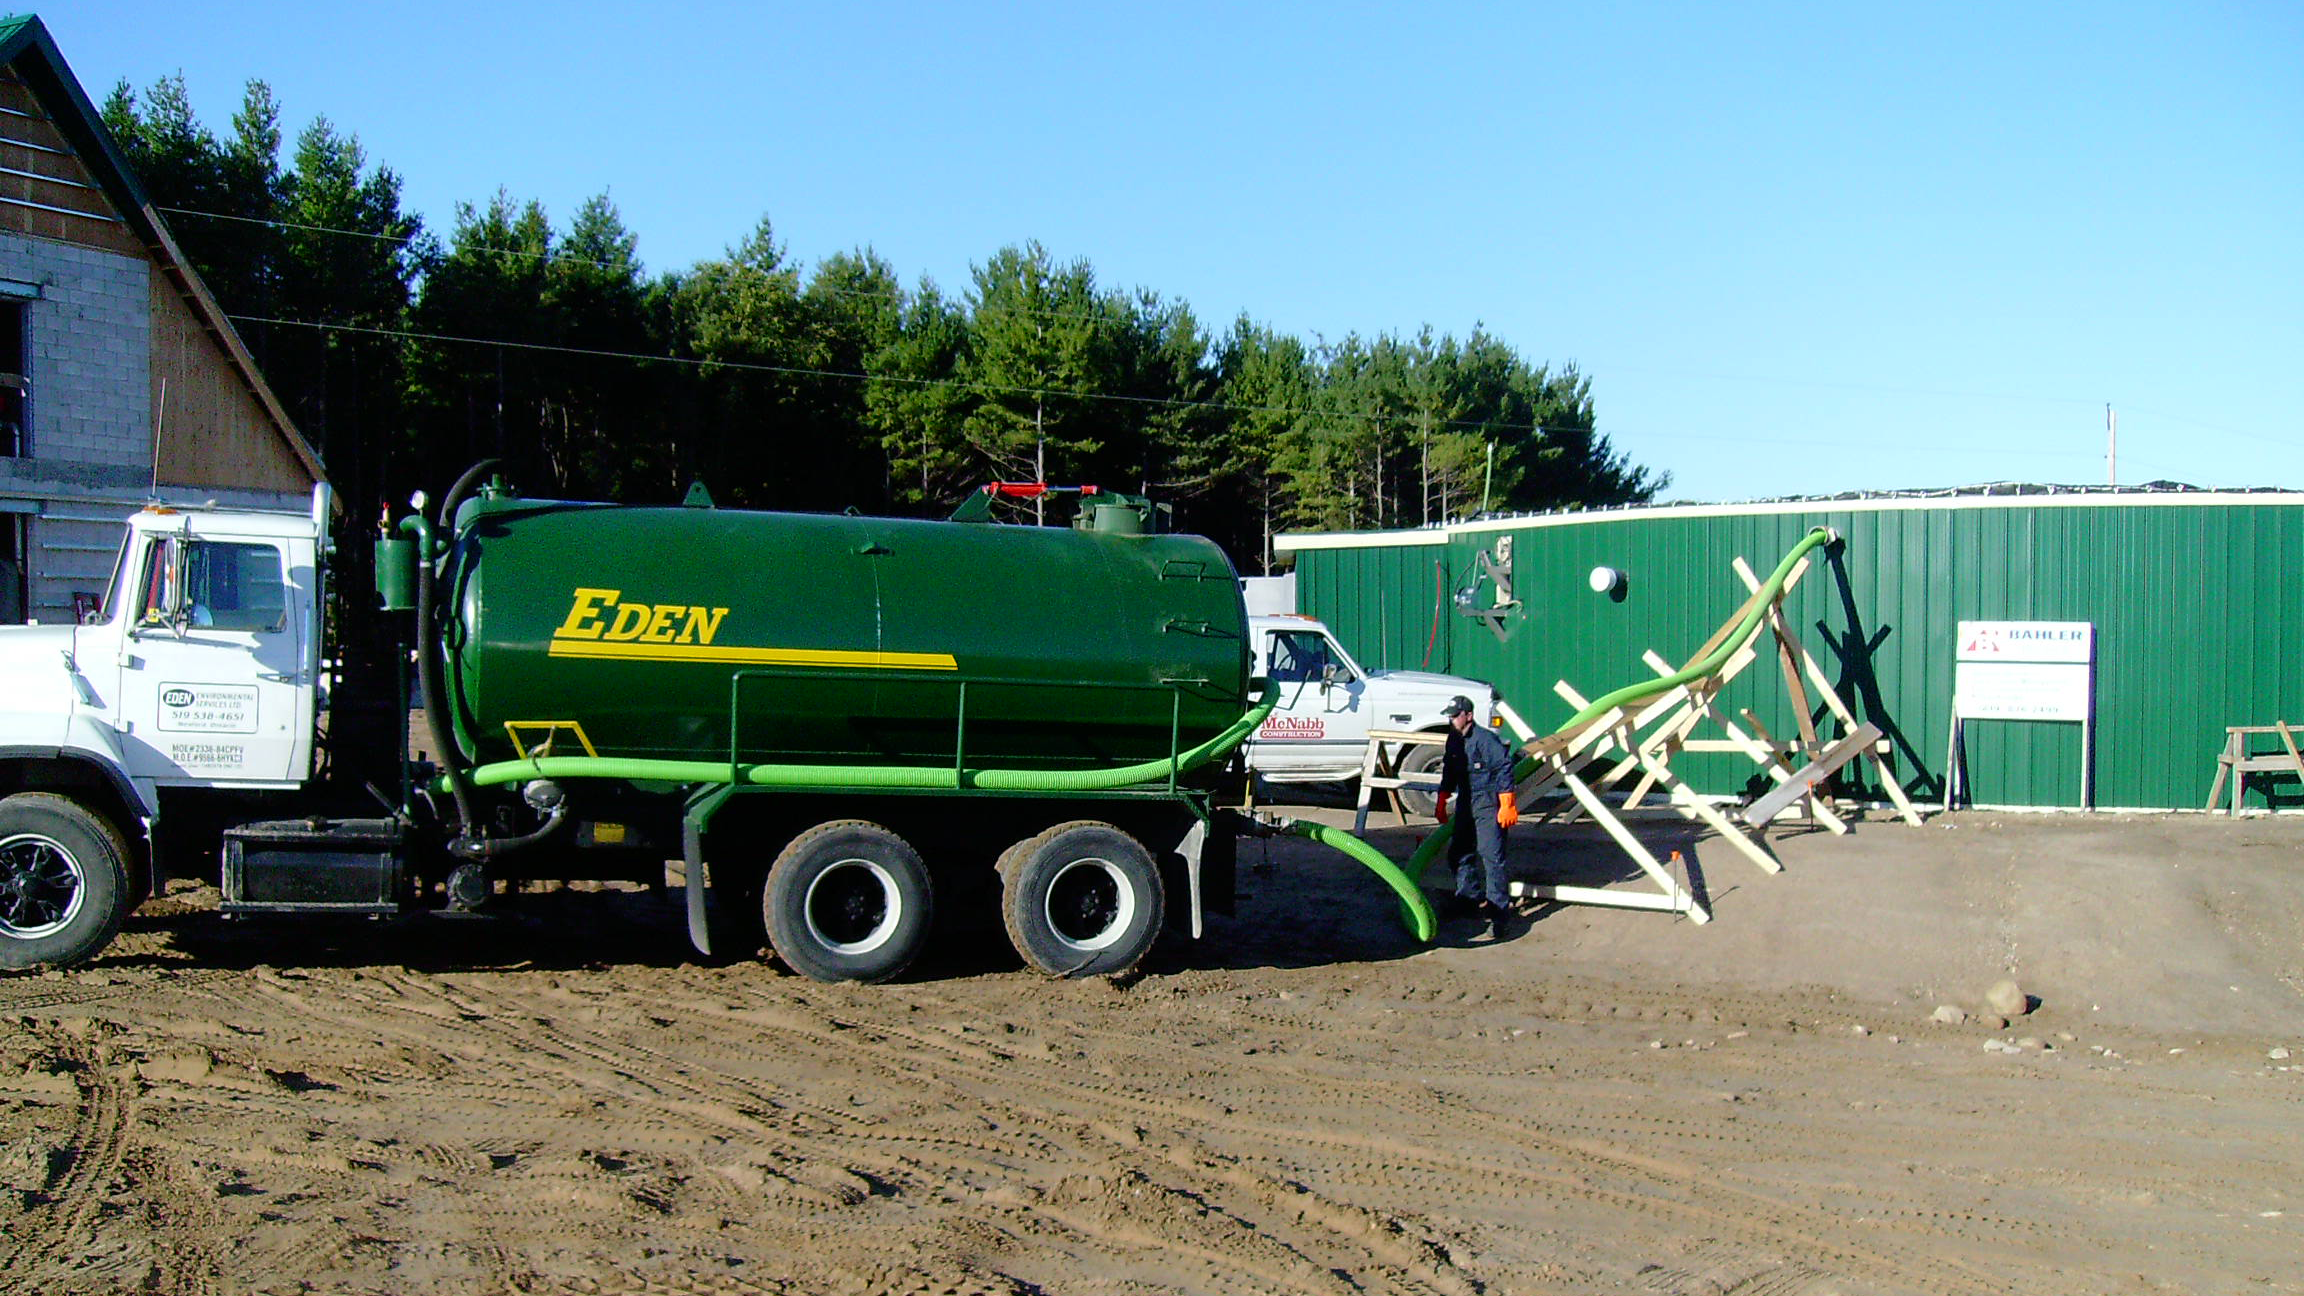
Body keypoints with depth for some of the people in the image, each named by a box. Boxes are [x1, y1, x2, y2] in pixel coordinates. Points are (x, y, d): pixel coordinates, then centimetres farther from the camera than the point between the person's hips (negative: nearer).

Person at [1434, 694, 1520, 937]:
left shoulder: (1485, 739, -17)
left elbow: (1504, 769, -17)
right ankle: (1471, 900, 31)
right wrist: (1441, 801, 26)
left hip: (1489, 805, -9)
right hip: (1466, 804, 9)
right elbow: (1449, 772, 22)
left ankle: (1498, 912, -11)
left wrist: (1507, 805, -19)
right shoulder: (1454, 740, 9)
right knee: (1459, 853, 14)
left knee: (1491, 856, -12)